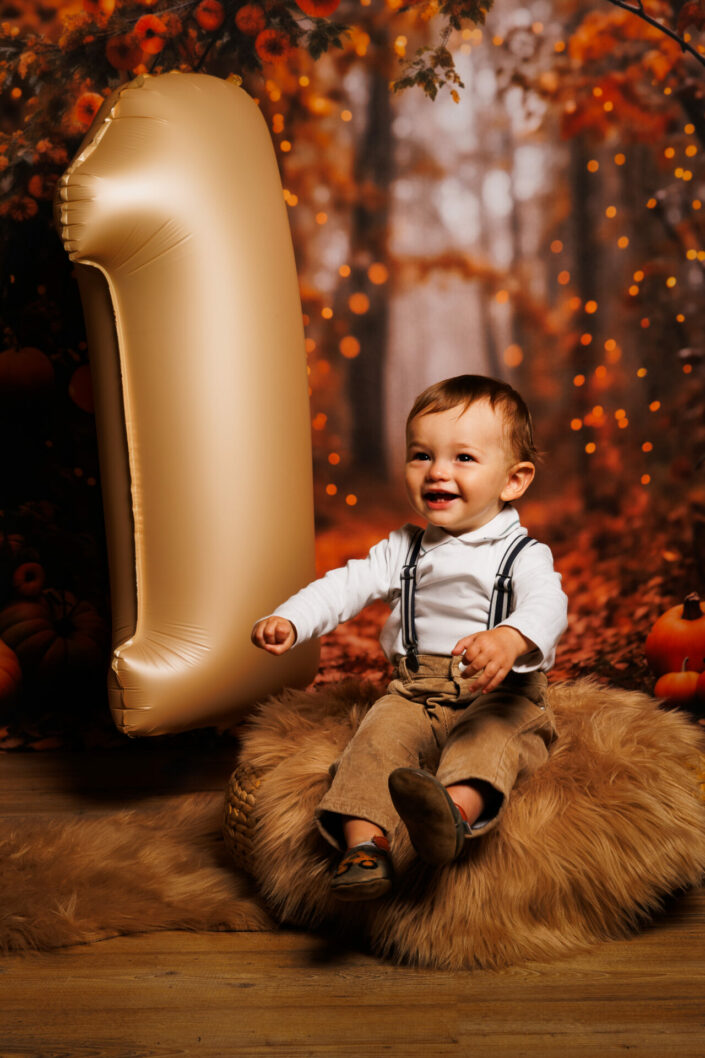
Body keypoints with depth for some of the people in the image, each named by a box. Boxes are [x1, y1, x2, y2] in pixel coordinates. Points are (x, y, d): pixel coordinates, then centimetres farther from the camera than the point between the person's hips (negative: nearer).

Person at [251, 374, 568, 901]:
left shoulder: (523, 555, -3)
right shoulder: (405, 549, 15)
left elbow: (546, 604, -23)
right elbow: (348, 584, 6)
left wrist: (511, 638, -48)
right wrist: (290, 620, -13)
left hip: (501, 697, -4)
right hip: (418, 691, 4)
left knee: (490, 737, -35)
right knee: (382, 732, -24)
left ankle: (456, 811, -62)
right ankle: (364, 841, -35)